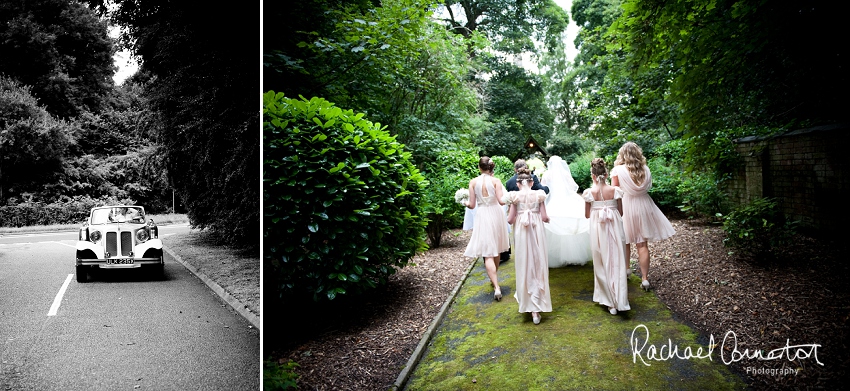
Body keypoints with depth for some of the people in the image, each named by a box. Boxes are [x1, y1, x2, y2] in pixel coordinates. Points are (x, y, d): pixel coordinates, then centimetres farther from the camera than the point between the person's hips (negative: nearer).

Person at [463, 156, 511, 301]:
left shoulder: (473, 182, -4)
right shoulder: (496, 181, -5)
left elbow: (472, 205, -2)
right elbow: (501, 201, -12)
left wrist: (465, 203, 20)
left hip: (483, 217, -2)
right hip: (496, 214, 2)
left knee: (488, 253, -1)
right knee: (496, 250, 20)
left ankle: (496, 287, -12)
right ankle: (494, 277, 38)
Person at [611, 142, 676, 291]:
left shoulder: (618, 170, -11)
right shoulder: (646, 170, -2)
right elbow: (648, 187, 8)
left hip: (625, 207, -2)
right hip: (643, 206, 2)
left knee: (625, 243, 15)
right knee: (642, 244, 5)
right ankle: (645, 278, 6)